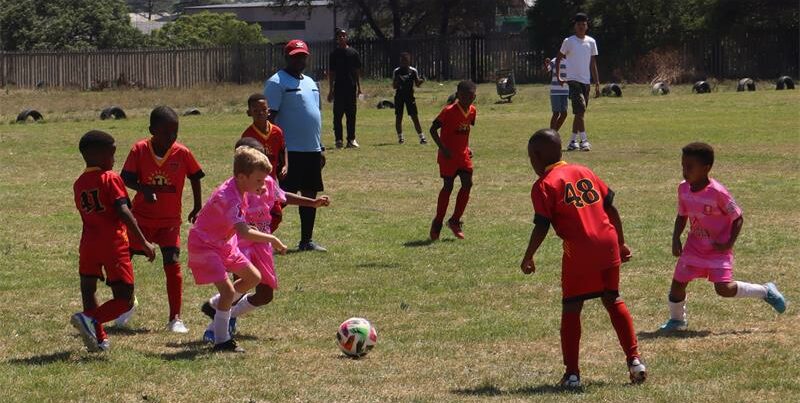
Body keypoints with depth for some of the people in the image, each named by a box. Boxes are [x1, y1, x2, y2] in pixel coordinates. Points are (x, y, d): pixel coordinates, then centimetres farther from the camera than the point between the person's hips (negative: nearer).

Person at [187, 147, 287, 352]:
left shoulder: (237, 189, -2)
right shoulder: (228, 198, -32)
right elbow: (244, 232, -41)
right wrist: (273, 240, -36)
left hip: (224, 244, 10)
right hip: (204, 246, -10)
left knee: (254, 277, 12)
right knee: (228, 290, -18)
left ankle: (216, 306, 26)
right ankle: (221, 341, -7)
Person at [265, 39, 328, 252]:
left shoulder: (309, 82, 18)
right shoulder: (277, 82, -8)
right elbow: (270, 117, -13)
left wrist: (320, 147, 21)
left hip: (312, 150, 8)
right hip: (290, 151, -8)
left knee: (310, 194, 10)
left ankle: (306, 240, 18)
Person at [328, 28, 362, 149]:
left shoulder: (353, 53, 7)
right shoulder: (334, 54, 5)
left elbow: (357, 72, 9)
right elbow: (331, 73, 6)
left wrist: (359, 87, 3)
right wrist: (331, 90, 2)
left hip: (351, 88, 1)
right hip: (338, 88, -1)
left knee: (351, 115, 3)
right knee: (337, 115, 0)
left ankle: (351, 139, 8)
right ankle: (338, 139, 4)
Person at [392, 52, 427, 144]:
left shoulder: (413, 71, 1)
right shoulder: (396, 71, 0)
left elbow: (417, 84, 5)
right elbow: (394, 86, 3)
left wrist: (420, 81, -17)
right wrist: (397, 82, -20)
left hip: (409, 96, 0)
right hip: (399, 96, 0)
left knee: (414, 117, -5)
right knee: (398, 117, 1)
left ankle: (421, 137, -5)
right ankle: (400, 137, 13)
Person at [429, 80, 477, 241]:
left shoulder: (472, 111, 3)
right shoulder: (449, 111, -17)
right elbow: (433, 129, -14)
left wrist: (467, 147, 10)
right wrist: (442, 148, -21)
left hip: (463, 154, 6)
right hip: (448, 155, -6)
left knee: (467, 183, -4)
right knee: (448, 186, -5)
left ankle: (455, 221, 7)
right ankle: (437, 223, 7)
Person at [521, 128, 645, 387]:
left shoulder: (544, 185, -1)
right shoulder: (584, 172, 18)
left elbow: (541, 227, -8)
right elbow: (611, 208, 17)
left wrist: (528, 258, 2)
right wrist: (621, 242, 22)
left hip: (579, 251, -6)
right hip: (608, 243, 6)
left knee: (571, 309, 6)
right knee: (613, 301, 19)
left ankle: (572, 373, 6)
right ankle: (634, 359, 14)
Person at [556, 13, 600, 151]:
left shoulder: (591, 42, 9)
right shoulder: (568, 41, -2)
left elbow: (593, 64, 12)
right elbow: (558, 59, 8)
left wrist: (597, 84, 9)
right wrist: (558, 77, 0)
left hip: (586, 81, 5)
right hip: (573, 80, -5)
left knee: (579, 112, 9)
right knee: (580, 110, -17)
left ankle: (573, 141, 16)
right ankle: (584, 140, -21)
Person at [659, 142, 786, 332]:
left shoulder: (717, 192, -23)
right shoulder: (683, 189, -5)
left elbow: (738, 218, -13)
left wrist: (729, 243, -20)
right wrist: (676, 239, -1)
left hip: (718, 249, -5)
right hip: (694, 247, 6)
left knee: (724, 288, -16)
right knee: (678, 282, 3)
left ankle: (765, 291, 7)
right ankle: (676, 320, 29)